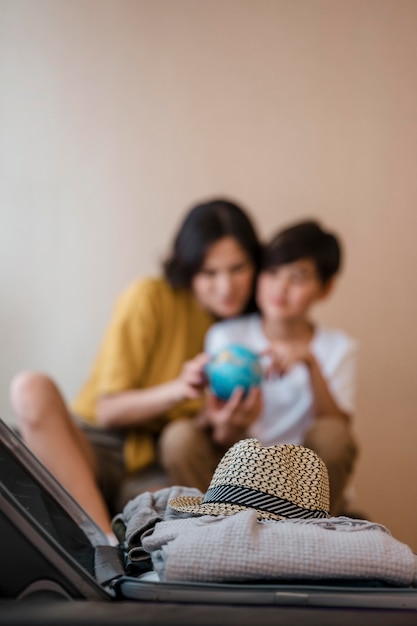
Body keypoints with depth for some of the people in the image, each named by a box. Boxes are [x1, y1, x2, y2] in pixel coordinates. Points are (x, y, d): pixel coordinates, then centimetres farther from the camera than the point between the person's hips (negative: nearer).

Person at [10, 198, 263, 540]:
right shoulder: (149, 298, -8)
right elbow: (107, 410, -8)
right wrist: (178, 390, -25)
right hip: (97, 449, -1)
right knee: (32, 388, -33)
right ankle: (105, 541, -40)